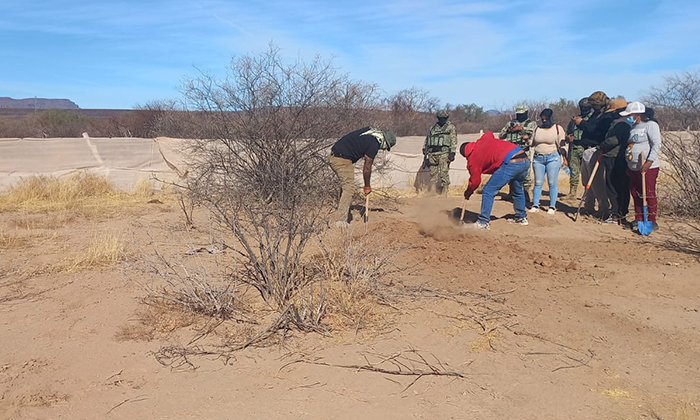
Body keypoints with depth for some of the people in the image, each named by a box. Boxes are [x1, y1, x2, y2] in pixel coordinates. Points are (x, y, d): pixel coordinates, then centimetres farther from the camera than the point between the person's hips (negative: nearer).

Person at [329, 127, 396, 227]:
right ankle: (341, 221, -11)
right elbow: (367, 168, -6)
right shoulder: (374, 144, -12)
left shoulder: (372, 131, 12)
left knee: (346, 186, 18)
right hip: (342, 160, -10)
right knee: (349, 189, -8)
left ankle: (345, 216, 23)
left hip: (333, 157, 10)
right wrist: (367, 186, 7)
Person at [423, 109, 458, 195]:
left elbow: (453, 141, -3)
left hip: (444, 153, -4)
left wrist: (452, 153, -13)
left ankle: (443, 193, -12)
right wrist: (425, 150, 14)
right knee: (433, 174, 6)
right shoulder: (432, 128, 19)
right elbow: (427, 140, 24)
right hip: (432, 153, 5)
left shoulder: (451, 127, 6)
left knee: (443, 174, -12)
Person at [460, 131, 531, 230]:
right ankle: (522, 218, 41)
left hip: (511, 163, -8)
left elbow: (475, 181, 10)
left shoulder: (473, 160, 5)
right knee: (517, 189, 30)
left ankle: (483, 222, 0)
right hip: (526, 159, 8)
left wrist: (468, 193, 27)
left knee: (488, 191, 0)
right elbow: (489, 133, 47)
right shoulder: (483, 139, 22)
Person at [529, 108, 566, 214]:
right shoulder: (537, 129, 11)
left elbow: (561, 144, 0)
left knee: (552, 183, -2)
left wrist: (563, 143, -16)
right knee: (538, 183, 3)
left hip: (553, 158, -3)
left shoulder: (558, 128, 2)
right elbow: (532, 143, 17)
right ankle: (535, 205, 7)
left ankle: (552, 206, 4)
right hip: (538, 158, 3)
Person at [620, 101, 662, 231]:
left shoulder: (650, 125, -8)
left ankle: (652, 221, 1)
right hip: (633, 167, 8)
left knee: (649, 194, -6)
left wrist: (649, 162, -26)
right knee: (635, 193, 9)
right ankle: (638, 219, 18)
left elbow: (657, 144, -17)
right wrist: (628, 166, 18)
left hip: (648, 167, -8)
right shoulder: (634, 127, 17)